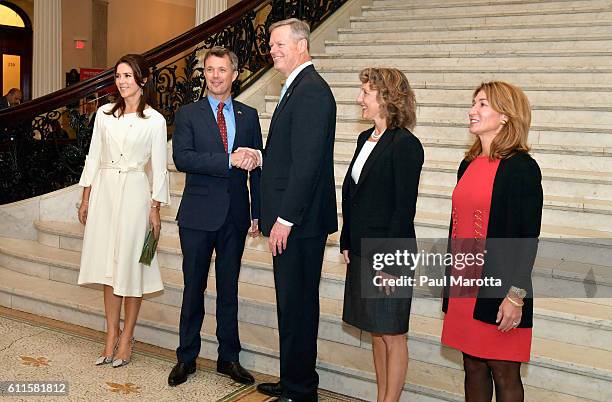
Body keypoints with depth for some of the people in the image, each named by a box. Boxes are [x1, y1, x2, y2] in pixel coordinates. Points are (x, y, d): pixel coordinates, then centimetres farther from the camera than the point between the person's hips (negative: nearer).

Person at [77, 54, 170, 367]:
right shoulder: (104, 114, 8)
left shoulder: (155, 121, -2)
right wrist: (85, 199, 8)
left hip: (134, 192, -3)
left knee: (130, 264, 1)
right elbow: (94, 157, 11)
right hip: (104, 190, 4)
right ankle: (111, 336, 17)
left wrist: (155, 208, -4)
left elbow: (158, 168, -1)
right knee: (108, 263, 7)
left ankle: (126, 339, 12)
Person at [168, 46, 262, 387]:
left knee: (229, 289, 12)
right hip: (199, 215, -2)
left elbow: (255, 167, 8)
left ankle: (229, 358, 24)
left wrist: (258, 213, 5)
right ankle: (187, 358, 22)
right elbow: (182, 158, -16)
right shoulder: (188, 114, 0)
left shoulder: (249, 115, 8)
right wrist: (229, 160, -24)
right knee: (194, 288, 8)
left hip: (235, 216, 2)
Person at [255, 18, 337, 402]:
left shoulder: (311, 91, -15)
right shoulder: (299, 88, 17)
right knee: (292, 302, 17)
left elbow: (307, 162, -22)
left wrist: (285, 218, -21)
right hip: (293, 218, 10)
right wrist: (274, 215, 16)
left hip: (300, 220, -10)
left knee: (297, 304, 0)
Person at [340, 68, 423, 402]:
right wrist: (347, 243, 11)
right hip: (362, 252, 8)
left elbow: (404, 208, -16)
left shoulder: (405, 145, -14)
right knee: (376, 332, 17)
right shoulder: (366, 139, 10)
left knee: (391, 334, 5)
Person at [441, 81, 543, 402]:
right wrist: (451, 280, 17)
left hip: (499, 288, -6)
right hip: (464, 285, 7)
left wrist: (516, 295, -16)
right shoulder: (469, 164, 10)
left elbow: (529, 237, -13)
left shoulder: (521, 167, -10)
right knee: (473, 366, 15)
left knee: (504, 373, 6)